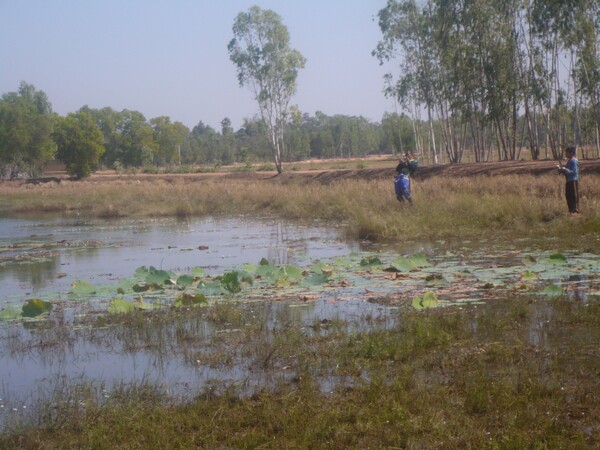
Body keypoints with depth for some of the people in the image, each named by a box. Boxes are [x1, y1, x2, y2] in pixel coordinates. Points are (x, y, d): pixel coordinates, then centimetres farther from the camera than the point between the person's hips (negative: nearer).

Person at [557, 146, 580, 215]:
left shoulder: (574, 161, -13)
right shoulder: (569, 161, 14)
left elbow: (574, 172, -19)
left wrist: (565, 169, -24)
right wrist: (561, 168, 4)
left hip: (573, 181, -9)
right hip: (569, 181, 9)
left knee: (574, 196, -6)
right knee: (568, 196, 11)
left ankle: (575, 210, -3)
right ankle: (571, 210, 18)